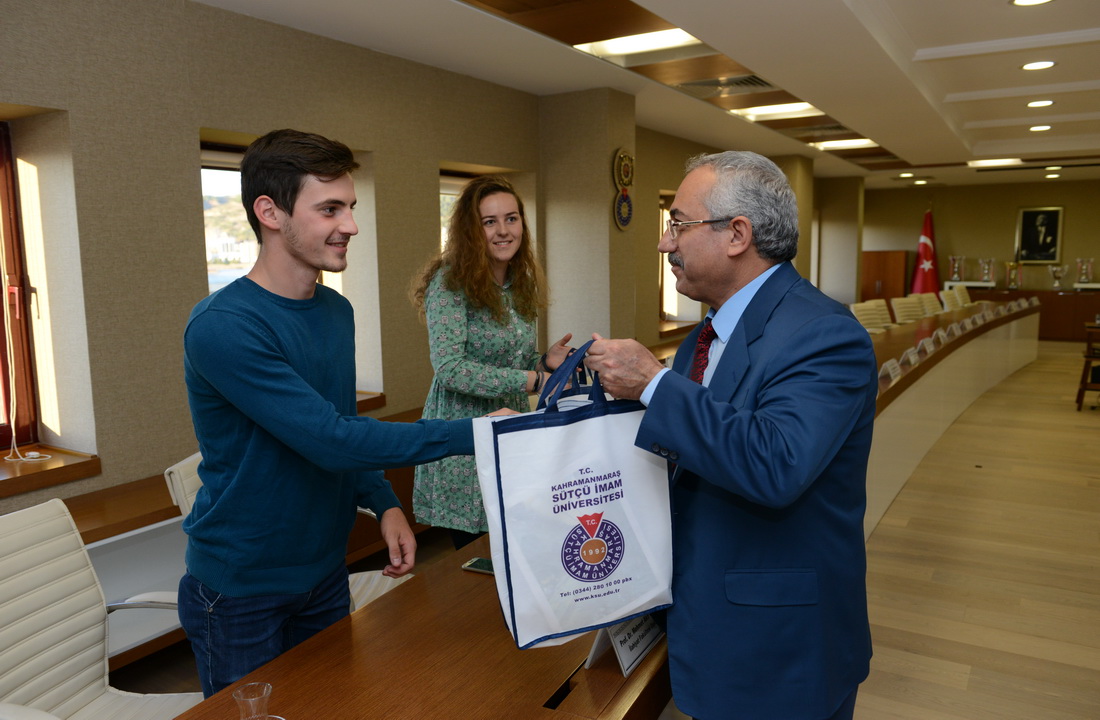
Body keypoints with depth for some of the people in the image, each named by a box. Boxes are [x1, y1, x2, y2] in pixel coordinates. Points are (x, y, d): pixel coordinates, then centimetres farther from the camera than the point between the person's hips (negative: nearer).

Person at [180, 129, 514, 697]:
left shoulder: (337, 311, 1)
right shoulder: (221, 326, -24)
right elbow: (330, 440, -29)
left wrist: (384, 502, -5)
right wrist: (471, 433, -29)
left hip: (324, 574, 7)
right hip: (241, 596, -6)